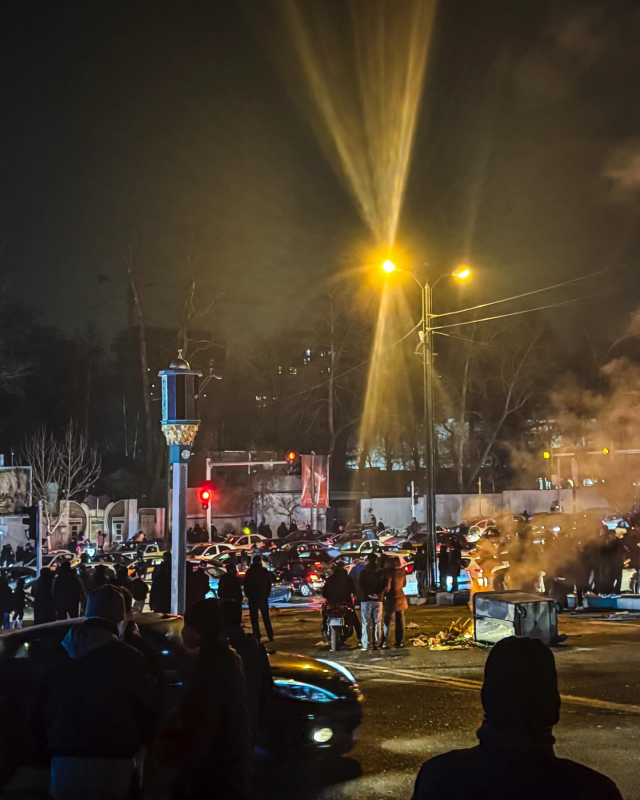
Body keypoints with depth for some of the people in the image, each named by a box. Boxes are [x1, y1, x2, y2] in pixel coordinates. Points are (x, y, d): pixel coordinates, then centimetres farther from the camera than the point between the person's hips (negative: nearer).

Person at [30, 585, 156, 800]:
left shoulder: (58, 656, 5)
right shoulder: (127, 658, -9)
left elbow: (37, 711, 10)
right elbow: (147, 710, -3)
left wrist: (48, 751, 23)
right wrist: (135, 746, 16)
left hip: (64, 764, 4)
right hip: (111, 765, -4)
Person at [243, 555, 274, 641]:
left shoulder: (249, 572, -6)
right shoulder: (265, 571, -1)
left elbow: (246, 585, -5)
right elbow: (269, 584, 3)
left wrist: (248, 595, 7)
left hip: (252, 597, -2)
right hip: (263, 597, 2)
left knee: (254, 619, 2)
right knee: (266, 617, 11)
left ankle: (257, 637, -5)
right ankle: (270, 636, 7)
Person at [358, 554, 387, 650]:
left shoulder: (363, 572, 2)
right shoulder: (382, 572, 6)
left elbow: (360, 585, -8)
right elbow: (385, 585, -2)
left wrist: (368, 594, -9)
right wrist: (378, 594, -9)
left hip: (365, 599, -1)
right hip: (378, 600, 1)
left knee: (365, 623, 0)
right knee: (377, 623, 6)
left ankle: (365, 645, -6)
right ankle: (376, 644, 2)